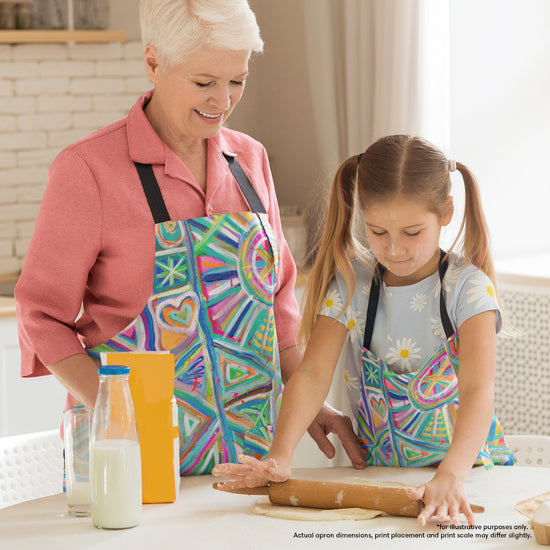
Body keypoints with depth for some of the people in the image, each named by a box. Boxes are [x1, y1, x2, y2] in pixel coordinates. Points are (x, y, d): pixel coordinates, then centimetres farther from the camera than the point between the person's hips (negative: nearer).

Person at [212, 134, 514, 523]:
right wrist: (280, 458, -26)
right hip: (376, 471, 2)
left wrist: (450, 478, -40)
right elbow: (314, 375, -8)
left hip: (467, 464, -2)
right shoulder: (351, 283, 0)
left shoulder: (467, 287, -10)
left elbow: (478, 391, -23)